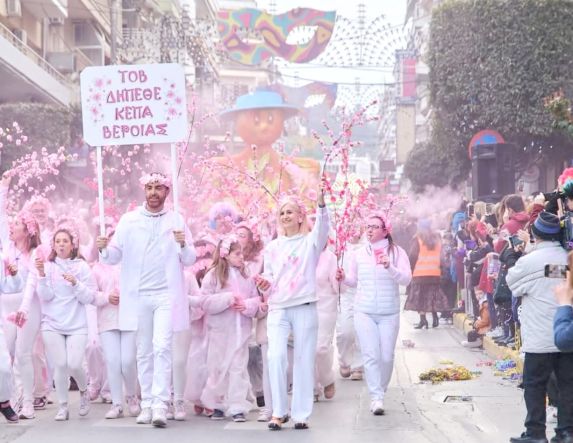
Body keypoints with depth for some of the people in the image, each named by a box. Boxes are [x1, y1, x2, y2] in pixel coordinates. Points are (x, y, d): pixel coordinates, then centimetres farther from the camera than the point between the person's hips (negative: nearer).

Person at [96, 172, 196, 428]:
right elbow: (114, 257, 4)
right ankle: (147, 405, 13)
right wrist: (104, 248, -17)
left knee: (161, 347, -13)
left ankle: (160, 405, -16)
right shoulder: (128, 220, 6)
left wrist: (183, 245, -17)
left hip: (166, 295, -2)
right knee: (144, 352, 6)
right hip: (138, 296, 2)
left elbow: (189, 260, 4)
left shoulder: (176, 220, 5)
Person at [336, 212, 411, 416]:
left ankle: (380, 393, 21)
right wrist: (344, 278, -1)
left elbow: (406, 279, -11)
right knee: (371, 355, -9)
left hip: (389, 314, -1)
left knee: (386, 357, 2)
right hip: (364, 313, 1)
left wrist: (390, 267, -27)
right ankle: (376, 397, -8)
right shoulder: (360, 254, 6)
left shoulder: (396, 252, -2)